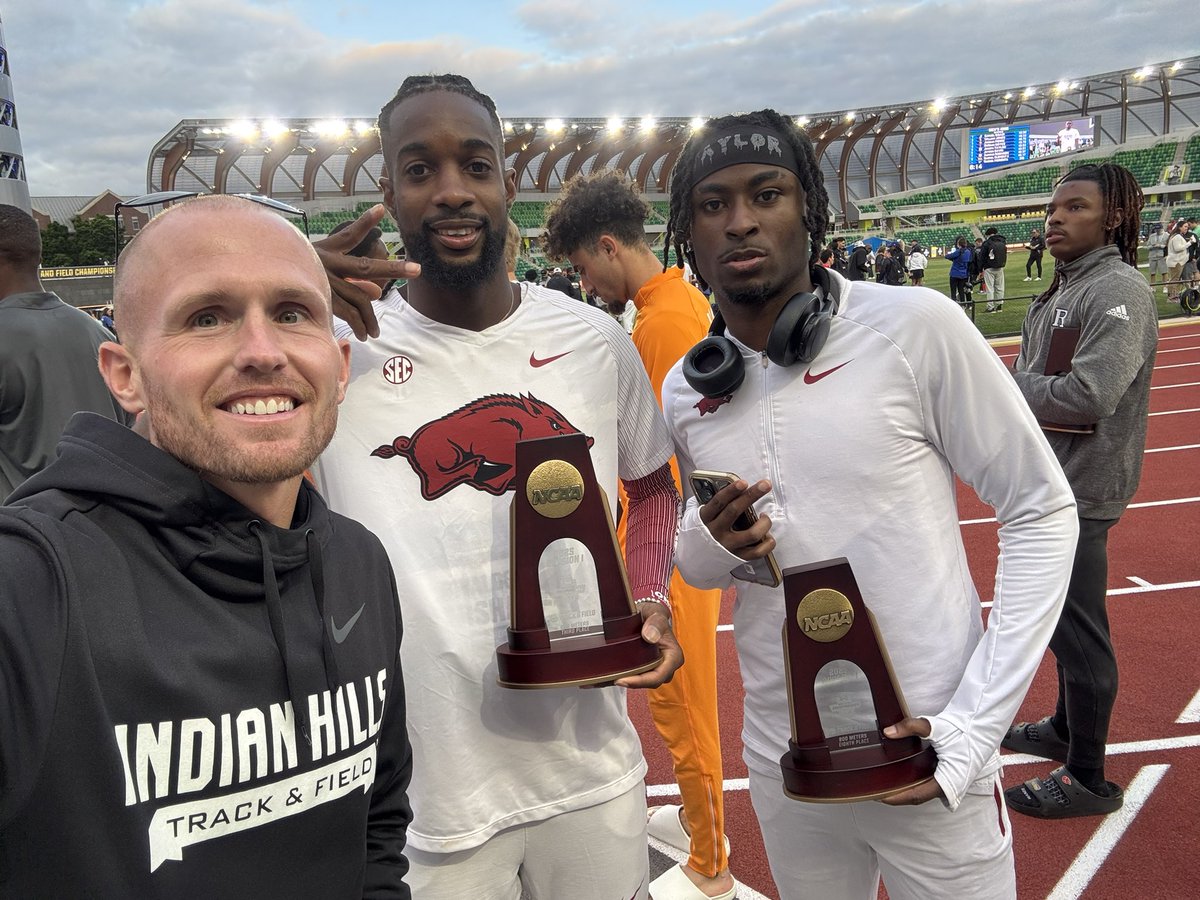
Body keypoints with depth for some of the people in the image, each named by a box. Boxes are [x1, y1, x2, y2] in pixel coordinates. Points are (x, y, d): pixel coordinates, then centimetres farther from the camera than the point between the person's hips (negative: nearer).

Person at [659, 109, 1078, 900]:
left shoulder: (916, 328, -14)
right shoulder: (684, 391, -1)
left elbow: (1041, 512, -7)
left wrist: (974, 727, -12)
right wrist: (713, 545, -12)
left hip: (926, 758, -3)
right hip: (781, 763, 4)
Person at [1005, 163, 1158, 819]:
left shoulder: (1119, 291, -18)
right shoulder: (1059, 291, 12)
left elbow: (1090, 395, -28)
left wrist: (1008, 386, -15)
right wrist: (1015, 386, -5)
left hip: (1079, 492, -10)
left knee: (1077, 631, 0)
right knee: (1059, 618, 22)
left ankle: (1087, 777, 16)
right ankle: (1066, 728, 41)